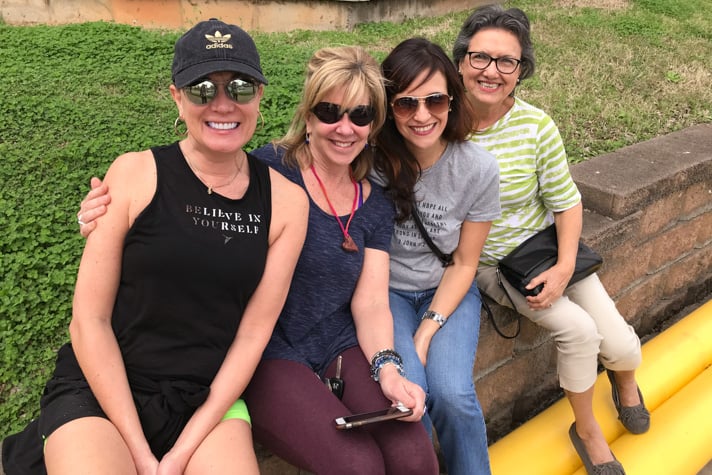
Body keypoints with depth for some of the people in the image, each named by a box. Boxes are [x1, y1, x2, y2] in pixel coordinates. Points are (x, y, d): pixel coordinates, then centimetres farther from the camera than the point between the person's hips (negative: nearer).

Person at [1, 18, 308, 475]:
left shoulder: (286, 201, -4)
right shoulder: (135, 174, -9)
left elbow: (253, 333, -4)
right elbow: (89, 320, -9)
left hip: (210, 397, 2)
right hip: (100, 389, -1)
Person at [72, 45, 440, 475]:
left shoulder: (376, 206, 6)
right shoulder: (268, 170, -11)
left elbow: (371, 303, 1)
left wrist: (387, 366, -17)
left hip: (341, 349, 5)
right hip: (267, 353, -4)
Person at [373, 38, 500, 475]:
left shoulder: (479, 169, -13)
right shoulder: (371, 159, -17)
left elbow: (463, 263, -4)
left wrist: (427, 332, -13)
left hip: (447, 291, 1)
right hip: (385, 290, 0)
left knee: (452, 394, -22)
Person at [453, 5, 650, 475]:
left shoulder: (536, 126, -15)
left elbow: (567, 202, -5)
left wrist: (565, 266, -14)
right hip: (487, 263, -2)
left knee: (622, 347, -3)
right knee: (578, 329, -21)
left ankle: (625, 383, 40)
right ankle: (587, 430, 11)